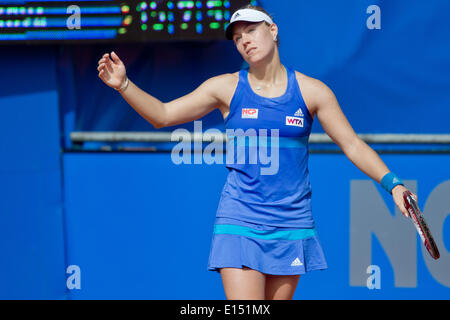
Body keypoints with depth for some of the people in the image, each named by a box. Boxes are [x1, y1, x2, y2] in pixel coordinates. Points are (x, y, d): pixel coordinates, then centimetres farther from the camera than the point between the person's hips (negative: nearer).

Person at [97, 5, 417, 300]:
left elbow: (353, 146, 6)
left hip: (292, 225, 1)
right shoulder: (226, 87, 2)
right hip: (239, 224, -1)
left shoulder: (312, 91, 3)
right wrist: (124, 84, -10)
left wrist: (392, 182, -5)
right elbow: (162, 115, 4)